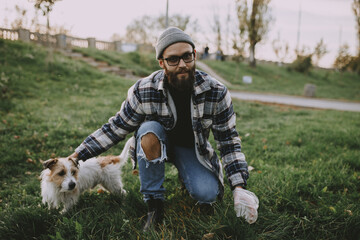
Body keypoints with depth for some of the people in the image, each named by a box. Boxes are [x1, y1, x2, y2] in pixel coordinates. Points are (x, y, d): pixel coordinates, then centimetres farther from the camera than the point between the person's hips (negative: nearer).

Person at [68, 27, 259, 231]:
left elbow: (229, 139, -13)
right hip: (157, 145, 0)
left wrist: (239, 188, -22)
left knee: (208, 194, -25)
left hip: (192, 149, 1)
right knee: (149, 131, -36)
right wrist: (76, 156, -16)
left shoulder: (216, 93, -22)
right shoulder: (143, 91, -24)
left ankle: (185, 175, 14)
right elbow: (116, 128, -12)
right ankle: (154, 204, -18)